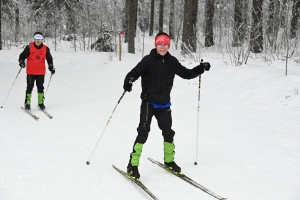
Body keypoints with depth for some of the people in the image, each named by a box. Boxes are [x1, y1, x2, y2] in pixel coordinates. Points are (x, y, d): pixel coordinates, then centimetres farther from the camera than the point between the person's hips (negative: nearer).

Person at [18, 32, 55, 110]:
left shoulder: (45, 49, 1)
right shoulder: (29, 47, -6)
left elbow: (49, 59, 12)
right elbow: (22, 56, -2)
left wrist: (51, 67, 6)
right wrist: (21, 62, -19)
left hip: (41, 72, 2)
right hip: (31, 72, -2)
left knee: (40, 88, 8)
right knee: (29, 87, 0)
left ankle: (41, 102, 18)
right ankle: (27, 103, 8)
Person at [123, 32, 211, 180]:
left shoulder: (172, 62, 3)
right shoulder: (148, 60, -9)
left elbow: (186, 74, 12)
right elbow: (135, 72, -17)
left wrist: (200, 69, -1)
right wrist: (128, 81, -37)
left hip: (164, 104, 5)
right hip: (148, 102, -5)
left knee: (168, 133, 15)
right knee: (143, 132, -10)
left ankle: (169, 160, 36)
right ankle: (133, 165, -3)